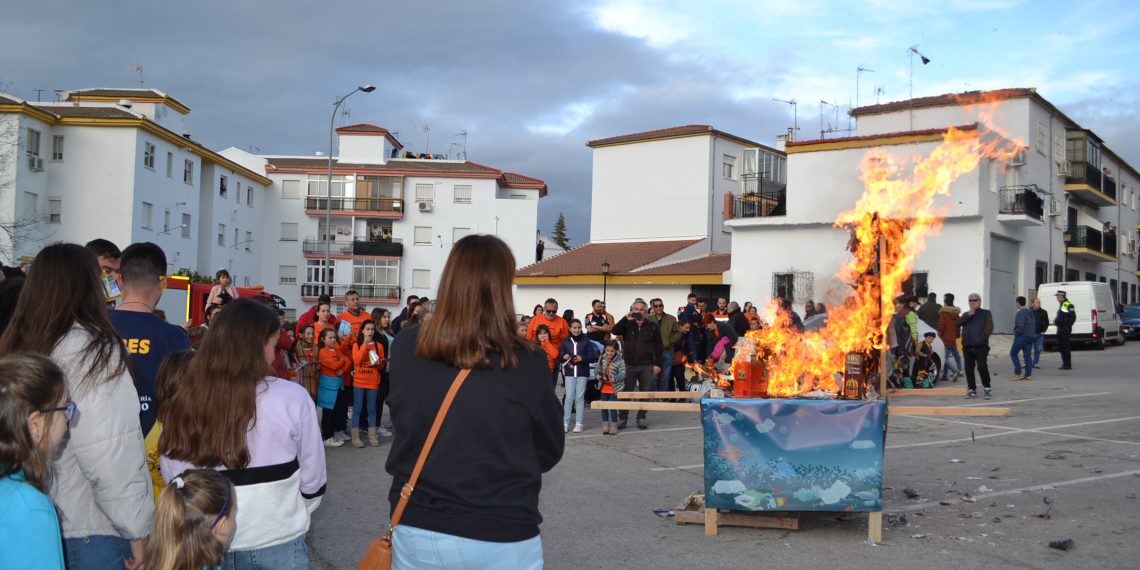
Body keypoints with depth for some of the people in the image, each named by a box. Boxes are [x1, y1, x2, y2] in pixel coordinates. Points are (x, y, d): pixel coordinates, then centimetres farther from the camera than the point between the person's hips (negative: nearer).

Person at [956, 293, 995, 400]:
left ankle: (987, 388, 0)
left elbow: (989, 328, -4)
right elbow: (957, 323, 0)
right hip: (967, 347, 4)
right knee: (968, 369, 3)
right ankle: (972, 390, 12)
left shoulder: (986, 313, 9)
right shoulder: (966, 314, 21)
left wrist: (981, 337, -13)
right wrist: (968, 315, -10)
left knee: (982, 367, -15)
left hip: (981, 346, -4)